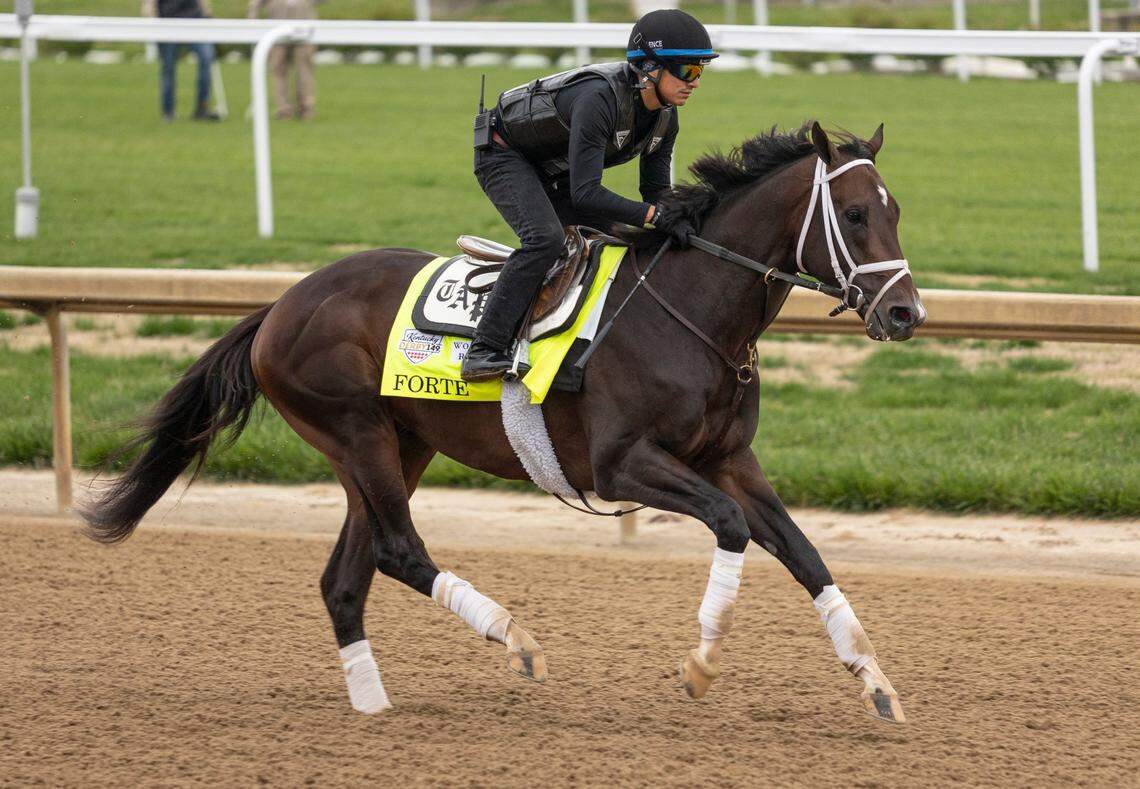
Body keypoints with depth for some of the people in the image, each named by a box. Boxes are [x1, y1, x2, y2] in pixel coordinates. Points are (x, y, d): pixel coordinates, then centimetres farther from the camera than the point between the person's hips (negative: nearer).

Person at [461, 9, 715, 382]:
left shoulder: (664, 117, -10)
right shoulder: (600, 98, -37)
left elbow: (656, 189, -1)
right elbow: (585, 194, -39)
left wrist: (677, 222, -23)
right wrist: (657, 216, -42)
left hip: (555, 171, 9)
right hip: (504, 154, -9)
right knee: (544, 238, -31)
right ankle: (483, 352, -33)